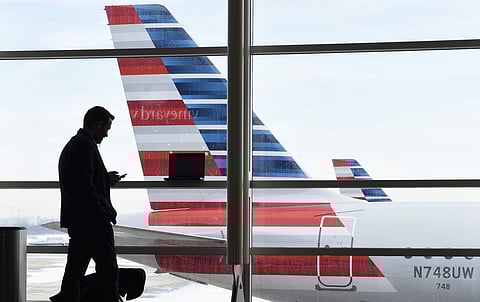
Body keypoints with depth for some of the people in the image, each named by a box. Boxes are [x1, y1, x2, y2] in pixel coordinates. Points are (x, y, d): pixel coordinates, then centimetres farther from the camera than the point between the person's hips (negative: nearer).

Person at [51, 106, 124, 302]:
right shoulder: (85, 146, -14)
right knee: (108, 269, -5)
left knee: (75, 269, 12)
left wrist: (106, 180, 17)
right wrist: (104, 214, -18)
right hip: (92, 220, -10)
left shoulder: (71, 145, 18)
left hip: (75, 220, 10)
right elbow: (85, 186, -22)